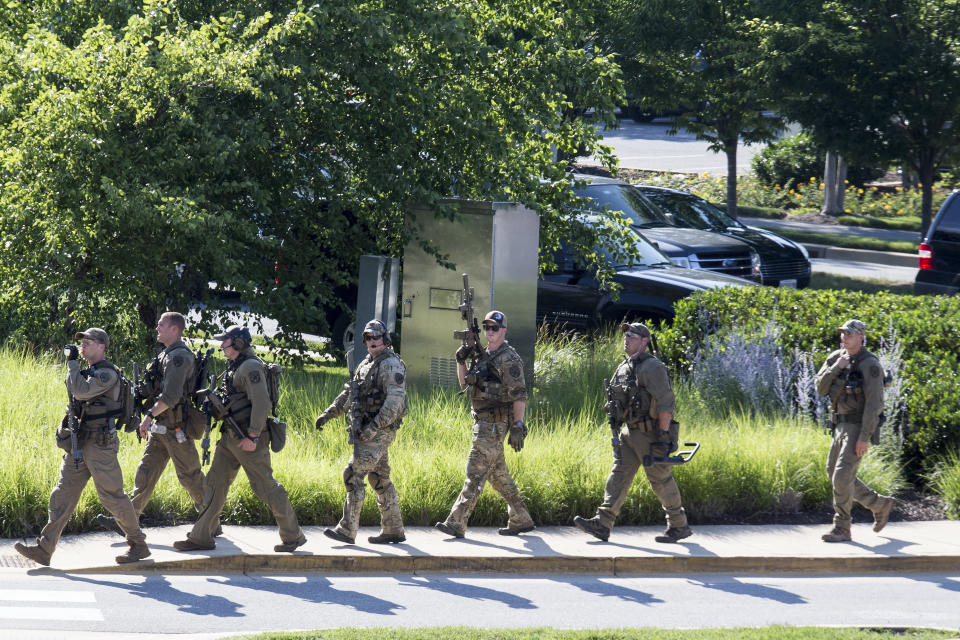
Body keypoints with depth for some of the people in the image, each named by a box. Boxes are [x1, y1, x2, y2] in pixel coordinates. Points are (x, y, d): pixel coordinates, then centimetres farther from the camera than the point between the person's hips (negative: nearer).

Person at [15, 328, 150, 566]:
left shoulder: (108, 374, -12)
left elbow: (81, 391, -25)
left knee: (112, 496, -5)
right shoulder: (88, 371, 16)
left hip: (100, 445, -9)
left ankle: (138, 545, 8)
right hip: (79, 444, 9)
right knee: (63, 493, 2)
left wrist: (72, 362, -15)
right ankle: (44, 549, 0)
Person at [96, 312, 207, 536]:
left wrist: (150, 414, -27)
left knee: (189, 475, -2)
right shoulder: (166, 355, 15)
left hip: (176, 428, -10)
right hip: (161, 427, 10)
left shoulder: (180, 356, -16)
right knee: (146, 471, 6)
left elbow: (171, 395, -25)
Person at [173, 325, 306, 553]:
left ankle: (294, 536, 5)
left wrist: (252, 436, -24)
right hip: (231, 438, 10)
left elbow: (261, 403, -23)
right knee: (214, 483, 7)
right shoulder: (234, 367, 16)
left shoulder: (251, 367, -15)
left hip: (248, 440, -10)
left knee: (266, 487, -4)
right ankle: (202, 536, 10)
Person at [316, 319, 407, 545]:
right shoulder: (366, 365, 18)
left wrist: (374, 426, -27)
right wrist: (328, 414, 19)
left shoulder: (390, 364, -12)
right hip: (367, 431, 9)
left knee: (353, 474, -13)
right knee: (380, 480, 12)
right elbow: (349, 394, 27)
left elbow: (395, 400, -22)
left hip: (380, 431, -9)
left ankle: (347, 530, -14)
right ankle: (393, 530, 17)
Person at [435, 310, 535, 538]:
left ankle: (456, 524, -13)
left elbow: (519, 395, -16)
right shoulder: (483, 356, 17)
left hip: (494, 424, -10)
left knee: (476, 473, -11)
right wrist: (461, 361, 7)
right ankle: (520, 520, 21)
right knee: (498, 475, 13)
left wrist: (518, 426, -21)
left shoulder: (508, 359, -11)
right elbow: (465, 384, 23)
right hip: (482, 422, 10)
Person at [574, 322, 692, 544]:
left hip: (650, 433, -8)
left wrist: (664, 434, -23)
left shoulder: (652, 367, -15)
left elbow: (665, 402, -20)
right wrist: (618, 427, 15)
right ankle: (602, 524, -6)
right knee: (619, 475, 0)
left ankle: (679, 527, 11)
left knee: (661, 480, -1)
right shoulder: (624, 368, 13)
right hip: (629, 433, 8)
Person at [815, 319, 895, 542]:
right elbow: (821, 388, 0)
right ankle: (880, 505, 26)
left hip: (859, 427, -9)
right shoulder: (836, 358, 6)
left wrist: (864, 438, -25)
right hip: (842, 425, 9)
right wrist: (836, 368, -17)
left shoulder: (870, 365, -18)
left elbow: (874, 403, -21)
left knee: (842, 477, -13)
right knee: (834, 474, 13)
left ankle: (841, 529, -5)